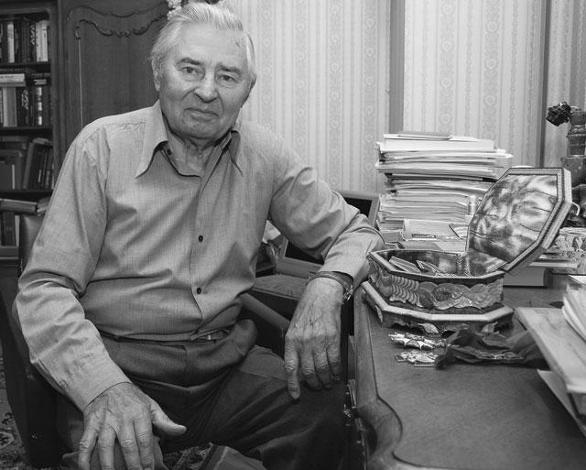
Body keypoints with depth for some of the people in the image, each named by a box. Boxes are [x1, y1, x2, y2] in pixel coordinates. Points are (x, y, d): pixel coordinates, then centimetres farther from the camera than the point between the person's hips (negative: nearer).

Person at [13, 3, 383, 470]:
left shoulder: (265, 155, 4)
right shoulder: (102, 146, -4)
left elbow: (354, 233, 10)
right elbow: (45, 288, -7)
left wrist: (327, 287, -14)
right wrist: (105, 385, -25)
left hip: (228, 357, 3)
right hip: (123, 360, -3)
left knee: (327, 410, -20)